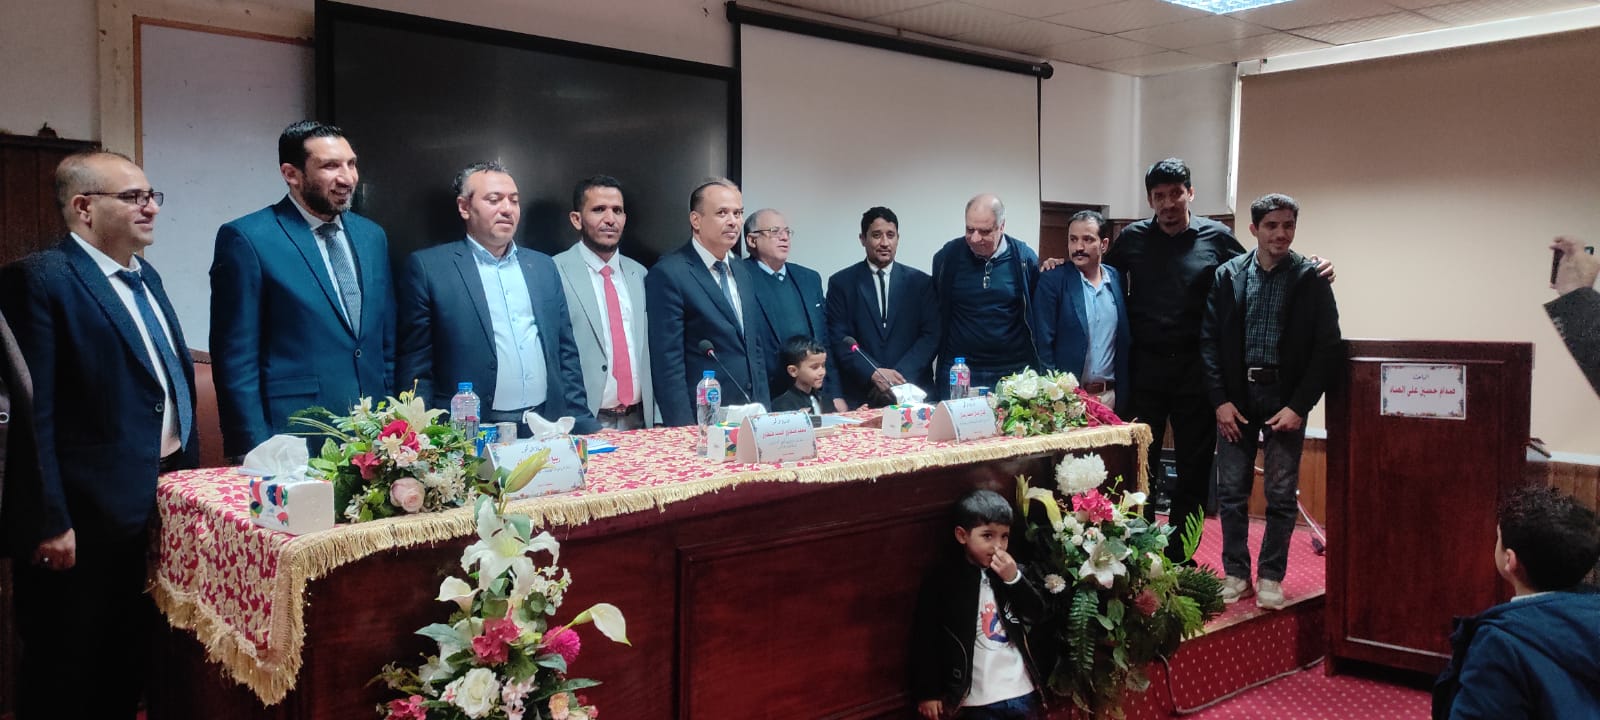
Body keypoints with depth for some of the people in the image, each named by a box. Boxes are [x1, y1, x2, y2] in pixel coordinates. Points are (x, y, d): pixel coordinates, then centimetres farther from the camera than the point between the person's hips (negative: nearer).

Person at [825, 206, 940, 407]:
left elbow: (931, 335, 1)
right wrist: (873, 374, -15)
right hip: (859, 395, -1)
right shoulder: (841, 283, 4)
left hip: (912, 390, 1)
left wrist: (900, 375, -13)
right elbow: (839, 339, -2)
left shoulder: (920, 282, 6)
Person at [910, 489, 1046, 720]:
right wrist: (927, 692, -6)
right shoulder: (942, 579, -8)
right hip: (979, 696, -4)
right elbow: (925, 636, -6)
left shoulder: (1011, 571, 5)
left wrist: (1014, 579, -15)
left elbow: (1038, 614, -1)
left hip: (1021, 689, 4)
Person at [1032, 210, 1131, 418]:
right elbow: (1043, 343, -7)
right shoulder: (1052, 281, -5)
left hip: (1111, 395, 3)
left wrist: (1125, 392, 7)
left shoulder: (1117, 278, 7)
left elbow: (1126, 338, 11)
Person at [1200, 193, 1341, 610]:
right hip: (1236, 396, 2)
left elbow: (1327, 347, -3)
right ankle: (1236, 574, 17)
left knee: (1281, 494, 3)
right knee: (1231, 490, 4)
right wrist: (1220, 400, -4)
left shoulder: (1311, 278, -2)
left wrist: (1299, 405, -10)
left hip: (1285, 399, -1)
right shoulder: (1228, 275, 2)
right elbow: (1209, 339, 3)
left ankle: (1271, 577, 15)